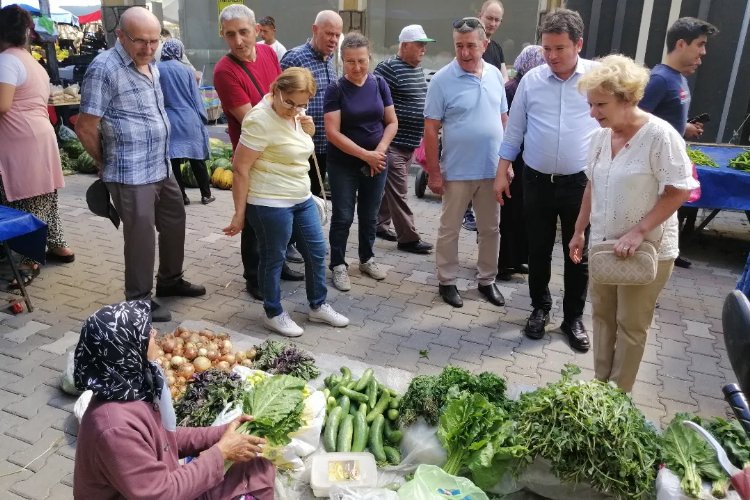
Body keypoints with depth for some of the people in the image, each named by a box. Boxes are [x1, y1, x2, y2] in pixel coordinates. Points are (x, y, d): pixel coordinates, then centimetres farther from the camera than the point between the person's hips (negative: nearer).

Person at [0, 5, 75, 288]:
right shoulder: (34, 63, 20)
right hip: (40, 135, 10)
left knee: (23, 200, -7)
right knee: (43, 196, 15)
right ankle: (57, 246, 23)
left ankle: (30, 260, -5)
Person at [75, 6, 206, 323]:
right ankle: (139, 300, 17)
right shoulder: (104, 68, -15)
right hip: (131, 175, -9)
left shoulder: (150, 66, 11)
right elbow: (85, 127, -14)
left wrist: (162, 159, 17)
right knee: (141, 235, 0)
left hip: (161, 168, 9)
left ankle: (170, 280, 38)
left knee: (174, 222, 19)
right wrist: (109, 164, 0)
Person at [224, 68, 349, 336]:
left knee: (317, 252, 14)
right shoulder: (260, 120, -20)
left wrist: (309, 128, 1)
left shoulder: (295, 111, 4)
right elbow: (240, 169, -19)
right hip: (270, 204, -8)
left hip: (302, 199, 9)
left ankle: (318, 306, 32)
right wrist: (240, 213, -17)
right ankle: (274, 314, 27)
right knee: (274, 258, 7)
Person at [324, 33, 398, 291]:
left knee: (370, 215, 15)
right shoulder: (335, 89, -11)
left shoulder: (379, 84, 0)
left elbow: (392, 122, 4)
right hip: (343, 164, -3)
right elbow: (332, 132, -16)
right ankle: (338, 265, 18)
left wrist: (379, 151, -11)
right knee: (342, 217, 3)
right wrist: (365, 154, -17)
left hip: (376, 162, 4)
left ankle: (367, 258, 32)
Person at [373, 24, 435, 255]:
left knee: (390, 187, 17)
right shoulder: (388, 68, -13)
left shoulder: (418, 69, 14)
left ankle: (380, 224, 29)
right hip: (393, 142, -9)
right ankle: (408, 238, 1)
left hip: (411, 141, 9)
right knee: (398, 191, -4)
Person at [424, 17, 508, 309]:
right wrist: (434, 172, -11)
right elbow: (431, 129, -9)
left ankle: (487, 280, 29)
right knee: (450, 230, 8)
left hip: (492, 169, 5)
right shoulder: (442, 80, -10)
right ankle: (447, 281, 23)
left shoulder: (495, 75, 4)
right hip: (457, 171, -4)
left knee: (491, 229, 14)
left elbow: (504, 119, 12)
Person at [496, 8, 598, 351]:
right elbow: (514, 131, 6)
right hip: (537, 181, 2)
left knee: (578, 254, 9)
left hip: (581, 182, -1)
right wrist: (501, 172, 4)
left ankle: (574, 318, 25)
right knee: (538, 250, 13)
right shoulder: (531, 80, 0)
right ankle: (540, 308, 32)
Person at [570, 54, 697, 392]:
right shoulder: (600, 137, 2)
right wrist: (579, 231, 15)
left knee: (631, 324, 7)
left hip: (647, 249, -6)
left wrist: (638, 232, -25)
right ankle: (600, 384, 31)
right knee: (602, 315, 15)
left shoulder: (660, 136, -19)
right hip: (603, 244, 6)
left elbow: (679, 191, -18)